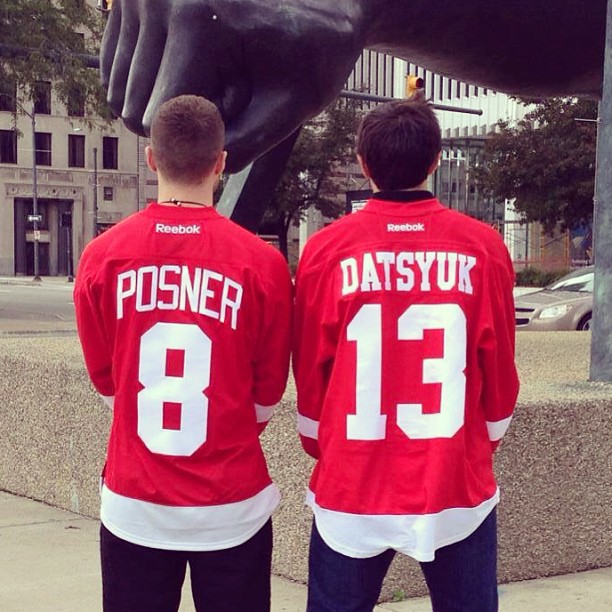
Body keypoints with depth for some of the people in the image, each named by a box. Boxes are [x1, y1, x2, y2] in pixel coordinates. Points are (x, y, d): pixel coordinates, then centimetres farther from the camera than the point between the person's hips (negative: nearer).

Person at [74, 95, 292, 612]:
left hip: (133, 503, 1)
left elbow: (105, 377, 5)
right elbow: (268, 393, 2)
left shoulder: (102, 256, -7)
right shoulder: (261, 262, -11)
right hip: (233, 505, -1)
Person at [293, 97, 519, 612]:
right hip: (459, 488, 0)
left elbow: (309, 371, 2)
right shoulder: (483, 247, -5)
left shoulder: (327, 249, -6)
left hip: (352, 488, 0)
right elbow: (500, 372, 3)